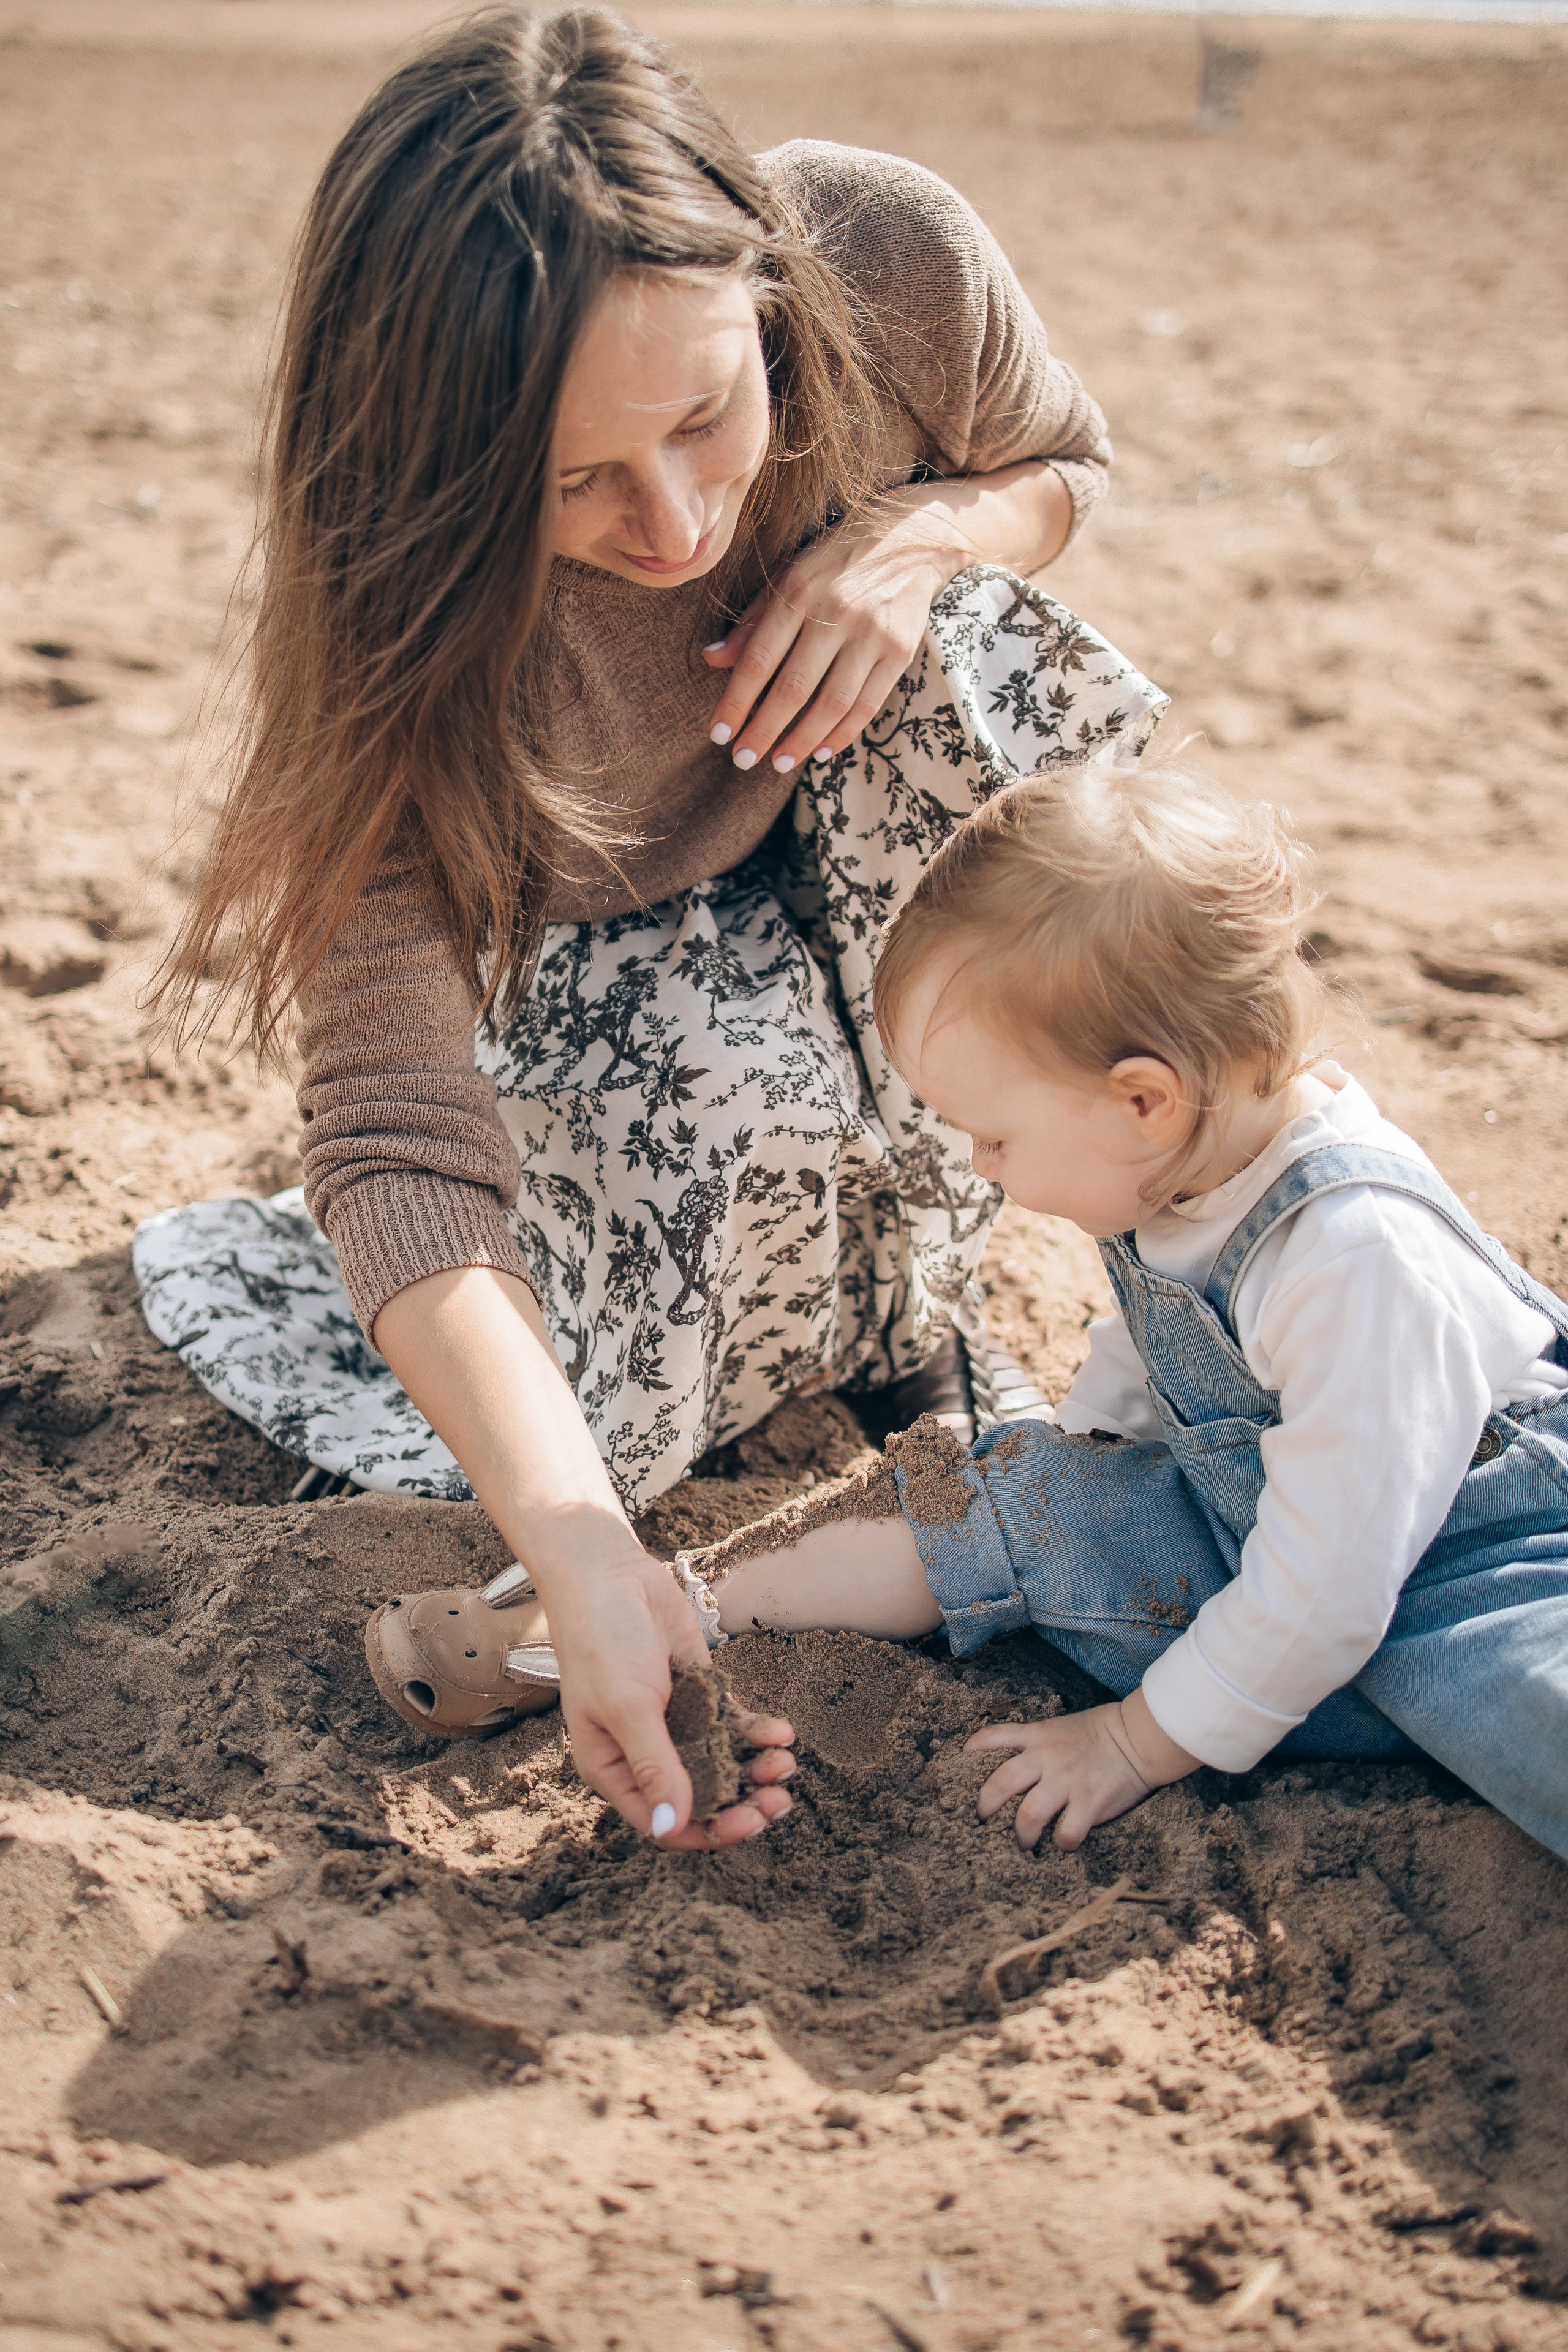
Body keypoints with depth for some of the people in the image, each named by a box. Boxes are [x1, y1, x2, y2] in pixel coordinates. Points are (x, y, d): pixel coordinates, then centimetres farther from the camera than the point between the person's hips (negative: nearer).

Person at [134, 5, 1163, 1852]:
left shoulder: (889, 260, -28)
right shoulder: (411, 603, -35)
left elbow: (1061, 465, -4)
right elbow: (395, 1128, -38)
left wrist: (917, 532, -29)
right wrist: (589, 1569, -50)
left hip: (843, 870, 4)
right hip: (588, 939, -3)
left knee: (959, 634, -29)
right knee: (753, 1104, -34)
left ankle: (908, 1285, -10)